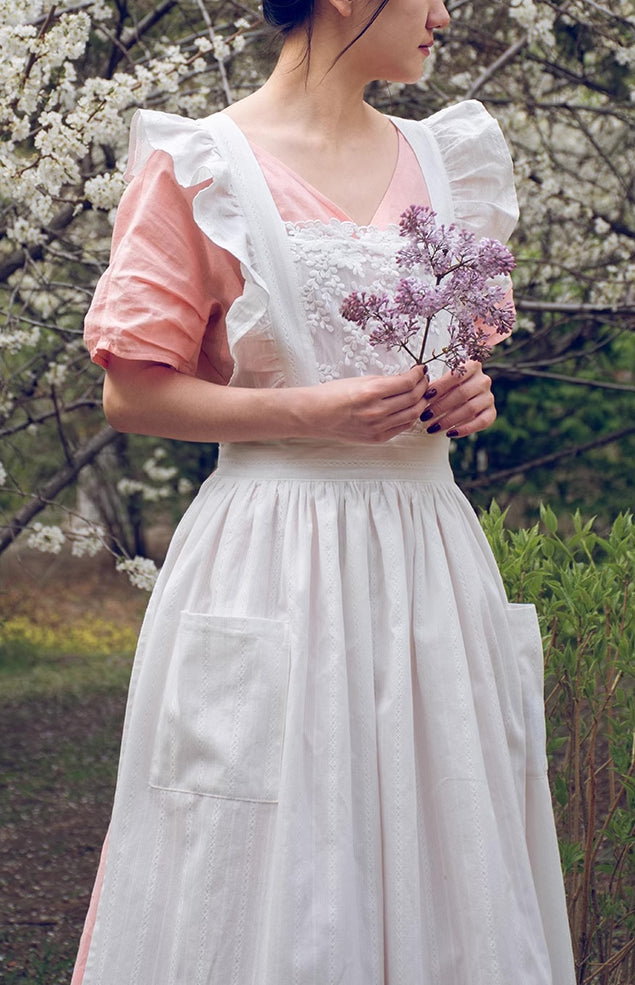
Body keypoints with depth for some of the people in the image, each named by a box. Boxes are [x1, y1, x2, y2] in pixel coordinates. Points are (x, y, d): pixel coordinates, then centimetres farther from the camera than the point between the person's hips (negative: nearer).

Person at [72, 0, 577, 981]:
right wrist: (304, 412, -16)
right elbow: (133, 391, -5)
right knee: (269, 887, 0)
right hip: (276, 560, -5)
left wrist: (467, 395, 2)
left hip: (429, 551, 5)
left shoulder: (447, 158, 12)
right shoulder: (201, 166, -4)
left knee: (445, 876, 8)